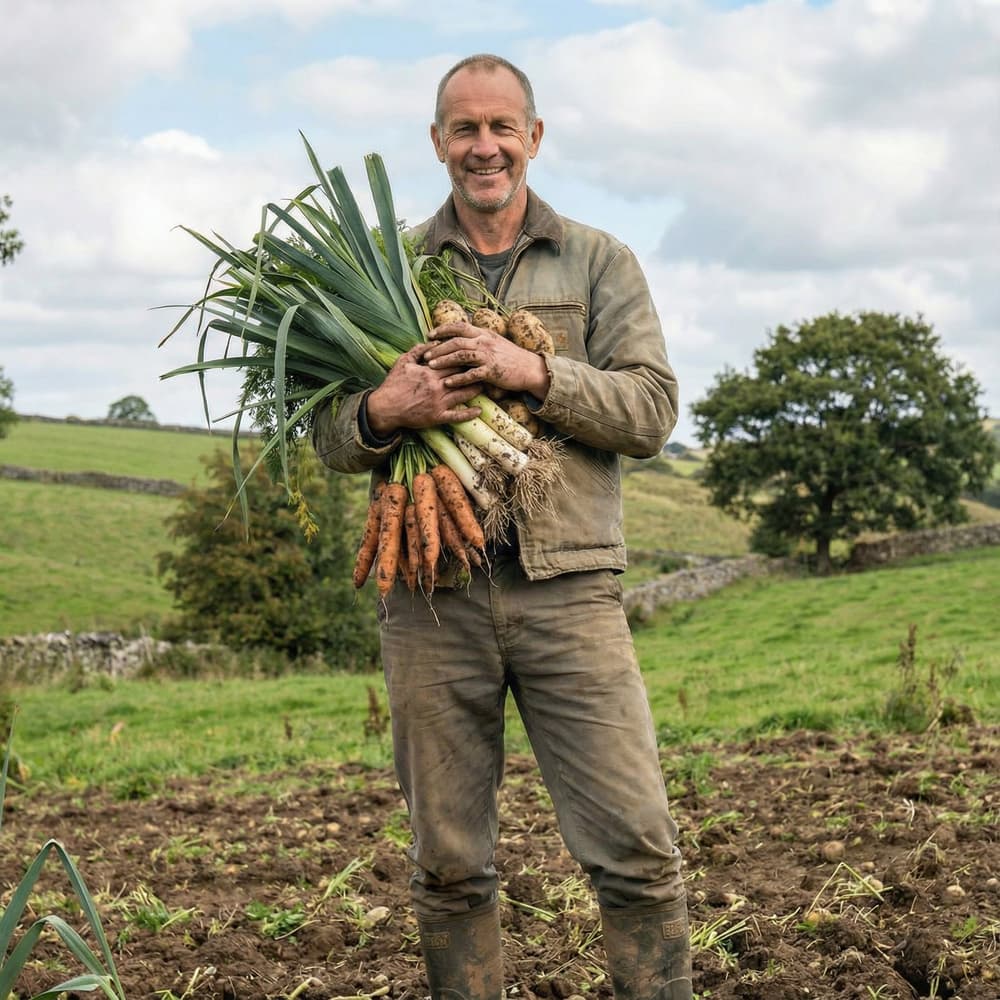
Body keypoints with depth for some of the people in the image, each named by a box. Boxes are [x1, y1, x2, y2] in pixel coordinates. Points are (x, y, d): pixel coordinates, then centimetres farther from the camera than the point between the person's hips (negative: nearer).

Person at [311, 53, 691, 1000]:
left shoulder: (597, 262, 11)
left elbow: (651, 408, 0)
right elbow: (328, 434, 11)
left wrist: (535, 372, -15)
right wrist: (382, 410, -13)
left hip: (567, 584, -1)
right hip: (431, 593, 1)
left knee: (638, 850, -5)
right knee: (448, 865, 7)